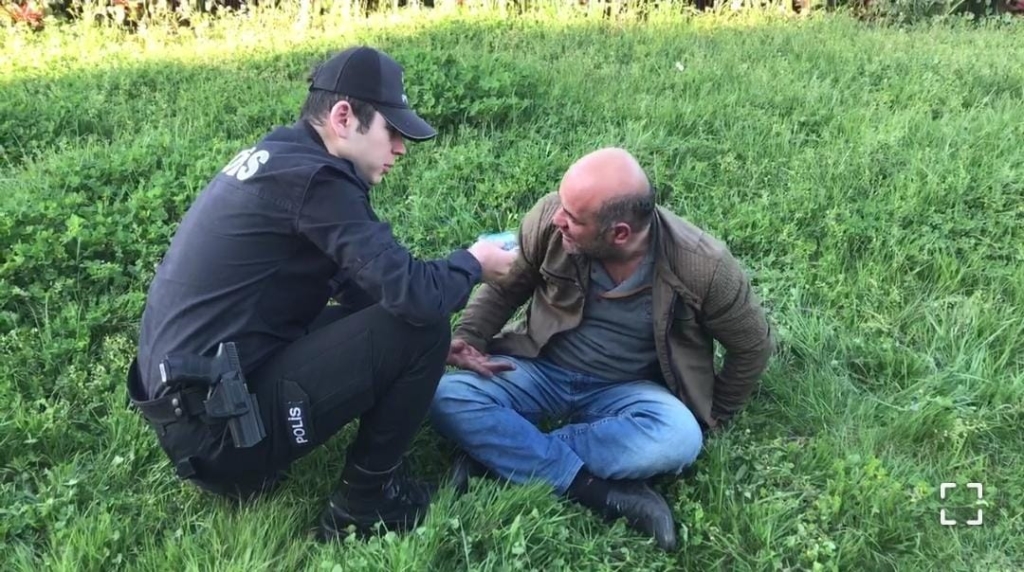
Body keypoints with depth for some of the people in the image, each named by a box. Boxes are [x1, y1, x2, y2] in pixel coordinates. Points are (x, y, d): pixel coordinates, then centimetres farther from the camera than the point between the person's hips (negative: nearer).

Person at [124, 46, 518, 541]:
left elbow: (363, 287, 19)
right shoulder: (313, 178, -17)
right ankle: (363, 503, 5)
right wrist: (474, 264, -1)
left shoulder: (277, 160, 13)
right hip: (221, 425, -10)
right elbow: (414, 297, -23)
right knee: (422, 326, -11)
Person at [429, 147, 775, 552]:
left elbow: (752, 345, -4)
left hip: (627, 390, -1)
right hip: (540, 370, 2)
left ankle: (495, 453, -23)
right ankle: (603, 490, -26)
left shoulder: (701, 266, -21)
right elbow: (503, 288, 1)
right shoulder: (549, 218, -18)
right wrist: (467, 338, -14)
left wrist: (712, 416, 2)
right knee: (447, 398, -25)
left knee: (680, 439, -34)